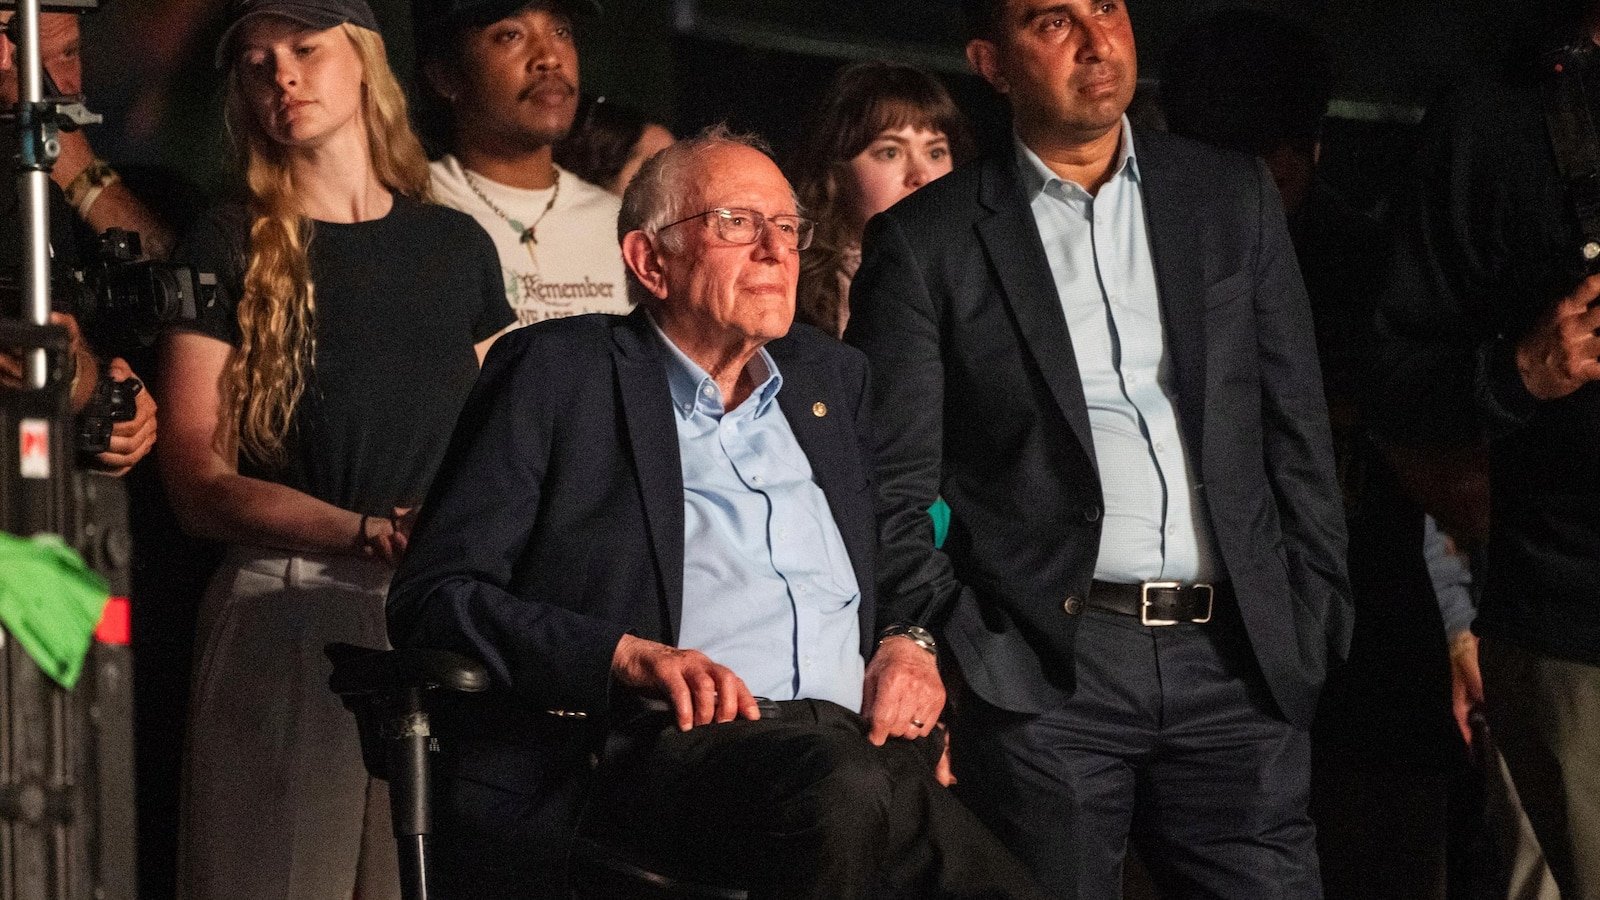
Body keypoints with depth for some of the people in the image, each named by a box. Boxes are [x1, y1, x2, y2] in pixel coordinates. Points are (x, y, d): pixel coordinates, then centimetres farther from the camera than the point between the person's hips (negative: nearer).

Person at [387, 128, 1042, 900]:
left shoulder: (833, 379, 26)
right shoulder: (558, 373, 10)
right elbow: (433, 595, 2)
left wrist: (908, 643, 8)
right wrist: (628, 656, -13)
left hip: (858, 743, 4)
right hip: (672, 746, -4)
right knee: (843, 786, -38)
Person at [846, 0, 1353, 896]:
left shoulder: (1234, 197, 12)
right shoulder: (927, 242, 3)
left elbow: (1298, 433, 13)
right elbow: (891, 488, 2)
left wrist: (1313, 620, 7)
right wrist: (948, 645, -6)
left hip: (1235, 659, 3)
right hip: (1044, 674, -2)